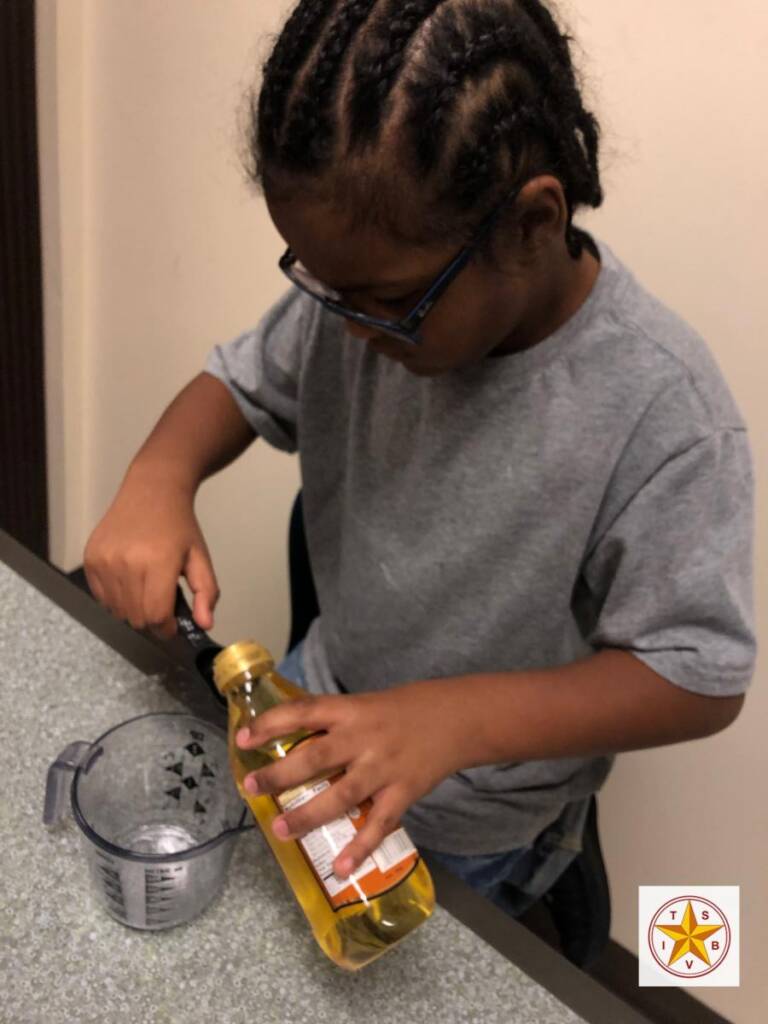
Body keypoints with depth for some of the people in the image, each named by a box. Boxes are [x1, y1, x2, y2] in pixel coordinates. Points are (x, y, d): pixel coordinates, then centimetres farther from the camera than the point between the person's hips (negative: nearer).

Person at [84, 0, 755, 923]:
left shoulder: (660, 410, -33)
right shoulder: (370, 287, -17)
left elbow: (701, 678, -26)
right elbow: (243, 381, 0)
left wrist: (453, 721, -39)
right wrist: (159, 476, -23)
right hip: (327, 695, 5)